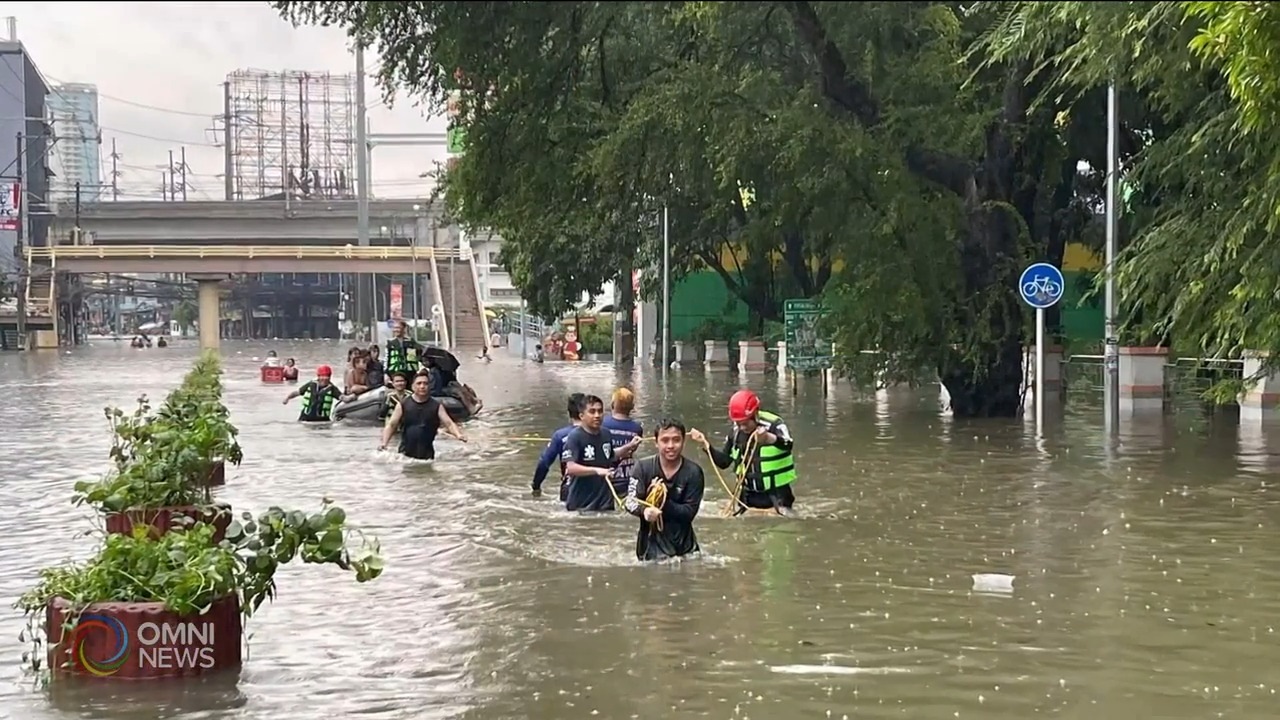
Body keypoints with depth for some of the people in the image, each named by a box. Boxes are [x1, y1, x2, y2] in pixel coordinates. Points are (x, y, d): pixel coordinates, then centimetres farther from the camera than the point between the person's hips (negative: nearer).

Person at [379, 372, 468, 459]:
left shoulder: (436, 406, 3)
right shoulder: (403, 405, 1)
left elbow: (449, 423, -4)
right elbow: (391, 425, 2)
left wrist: (458, 434, -24)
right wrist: (384, 443, -13)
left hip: (427, 456, 1)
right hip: (405, 454, -1)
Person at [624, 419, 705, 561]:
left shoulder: (693, 472, -3)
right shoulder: (643, 467, -1)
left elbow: (689, 512, -6)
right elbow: (630, 501, -9)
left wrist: (664, 503, -21)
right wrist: (644, 510, -31)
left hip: (684, 544, 1)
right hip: (651, 543, -1)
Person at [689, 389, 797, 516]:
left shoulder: (774, 425, -15)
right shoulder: (736, 433, 3)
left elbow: (788, 445, -36)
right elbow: (724, 461, 12)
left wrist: (769, 438, -58)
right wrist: (705, 444, -3)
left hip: (776, 494, -5)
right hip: (750, 497, 5)